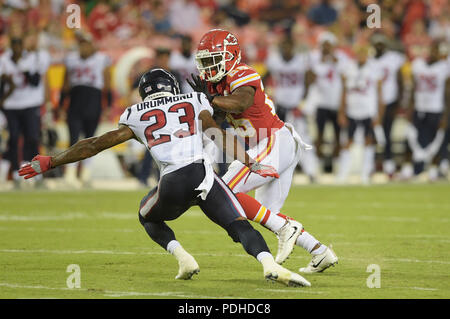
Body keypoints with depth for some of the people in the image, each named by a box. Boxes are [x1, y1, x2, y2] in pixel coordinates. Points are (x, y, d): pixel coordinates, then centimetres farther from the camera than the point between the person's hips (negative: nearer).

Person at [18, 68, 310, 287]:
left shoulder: (136, 116, 22)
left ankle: (184, 259, 9)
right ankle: (270, 265, -27)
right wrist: (253, 165, 10)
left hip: (171, 184, 0)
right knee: (240, 225, 1)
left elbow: (95, 145, 23)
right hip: (202, 173, 0)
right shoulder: (195, 102, 22)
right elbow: (218, 137, 8)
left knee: (149, 217, 30)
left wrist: (50, 162, 31)